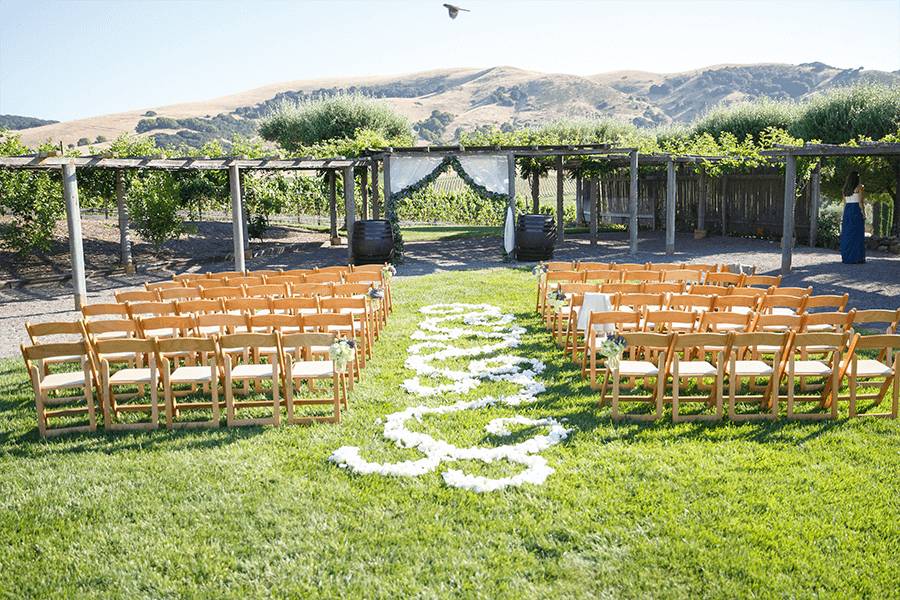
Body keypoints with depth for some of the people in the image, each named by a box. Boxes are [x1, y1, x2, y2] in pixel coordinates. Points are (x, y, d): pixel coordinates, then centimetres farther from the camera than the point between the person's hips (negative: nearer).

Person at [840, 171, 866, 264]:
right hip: (856, 211, -5)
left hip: (847, 211, 5)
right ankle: (856, 258, -5)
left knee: (846, 235, 5)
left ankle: (846, 258, 6)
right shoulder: (859, 187, -4)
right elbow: (860, 202, -9)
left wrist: (844, 216, 17)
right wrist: (863, 214, -7)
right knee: (857, 235, -4)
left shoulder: (845, 189, 13)